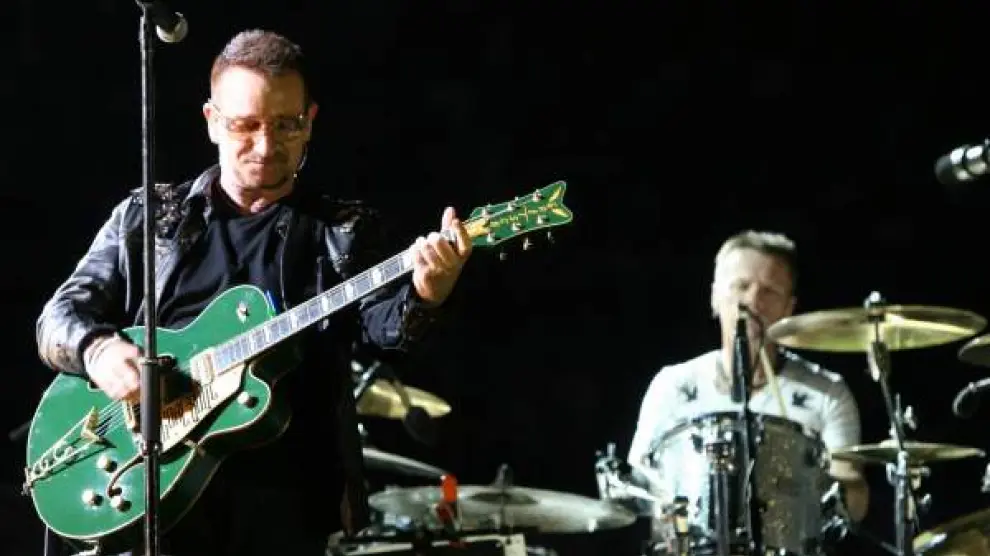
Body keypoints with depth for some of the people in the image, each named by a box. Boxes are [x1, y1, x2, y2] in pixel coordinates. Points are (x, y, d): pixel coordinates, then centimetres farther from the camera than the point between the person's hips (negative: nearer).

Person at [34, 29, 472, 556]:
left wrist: (425, 295, -28)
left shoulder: (346, 230, 12)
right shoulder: (147, 216, 14)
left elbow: (384, 324, -4)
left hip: (285, 491, 0)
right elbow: (59, 315, 12)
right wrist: (99, 349, -12)